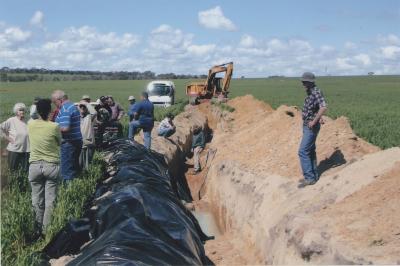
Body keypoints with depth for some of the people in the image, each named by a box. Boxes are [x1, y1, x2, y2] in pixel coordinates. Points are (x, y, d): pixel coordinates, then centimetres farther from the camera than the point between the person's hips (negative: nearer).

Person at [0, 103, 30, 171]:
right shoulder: (11, 121, -9)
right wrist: (6, 137, -7)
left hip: (26, 150, 2)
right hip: (14, 149, -2)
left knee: (25, 170, 8)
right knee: (13, 169, 8)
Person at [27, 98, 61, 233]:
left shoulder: (30, 125, -2)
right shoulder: (54, 127, -11)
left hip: (35, 165, 3)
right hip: (52, 166, -3)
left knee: (37, 200, 11)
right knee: (50, 200, 3)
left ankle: (38, 227, 18)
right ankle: (46, 229, 5)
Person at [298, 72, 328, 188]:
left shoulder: (316, 92, -19)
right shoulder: (310, 93, 12)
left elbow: (323, 107, -33)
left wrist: (314, 121, -29)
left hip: (311, 127, -10)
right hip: (307, 126, 10)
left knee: (303, 151, -11)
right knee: (310, 151, 15)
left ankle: (309, 177, -6)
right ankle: (313, 175, 23)